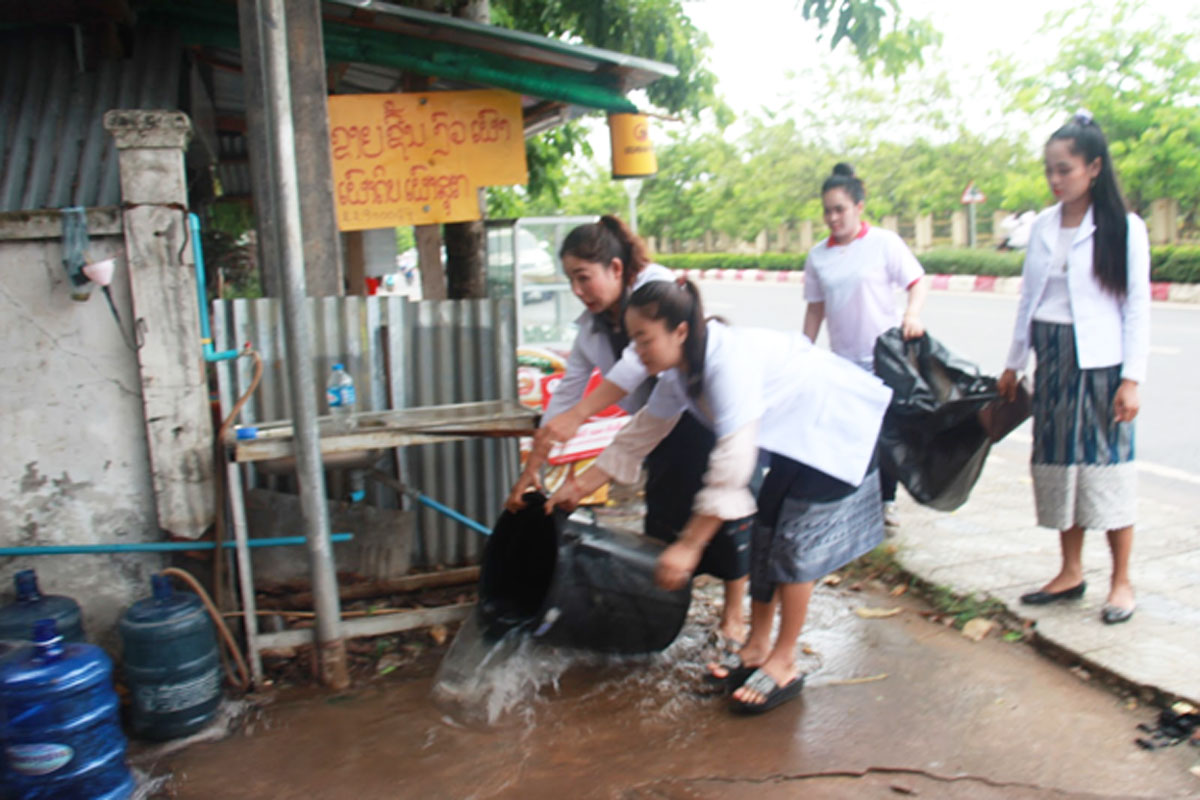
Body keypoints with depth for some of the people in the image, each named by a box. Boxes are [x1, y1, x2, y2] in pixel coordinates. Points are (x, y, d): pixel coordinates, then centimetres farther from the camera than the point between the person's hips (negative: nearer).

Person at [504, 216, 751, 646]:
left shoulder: (658, 287, -22)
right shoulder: (591, 327, 0)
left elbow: (640, 361, -37)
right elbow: (565, 393, 2)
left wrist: (578, 416, -44)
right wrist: (531, 467, 1)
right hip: (666, 429, 6)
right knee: (661, 517, 6)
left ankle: (733, 612, 15)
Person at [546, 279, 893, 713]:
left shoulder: (730, 360, -35)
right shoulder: (679, 371, -6)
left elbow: (732, 464, -38)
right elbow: (642, 433, 5)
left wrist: (687, 547, -35)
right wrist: (580, 486, 3)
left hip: (839, 428, -9)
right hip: (798, 434, 9)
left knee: (796, 540, -8)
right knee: (766, 530, 7)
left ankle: (783, 664, 6)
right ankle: (757, 647, 18)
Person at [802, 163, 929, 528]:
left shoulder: (884, 242, -4)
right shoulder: (818, 256, 5)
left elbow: (917, 283, -6)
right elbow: (815, 308, 10)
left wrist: (912, 314, -26)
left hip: (885, 356, -2)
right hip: (842, 360, 3)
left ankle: (887, 500, 23)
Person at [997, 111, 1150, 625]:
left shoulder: (1124, 229, -4)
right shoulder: (1043, 226, 8)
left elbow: (1137, 305, -5)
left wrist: (1132, 378, -11)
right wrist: (1014, 364, 14)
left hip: (1102, 362, -4)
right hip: (1053, 360, 4)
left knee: (1107, 464, 0)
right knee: (1058, 462, 7)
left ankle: (1121, 580, 14)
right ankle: (1071, 572, 20)